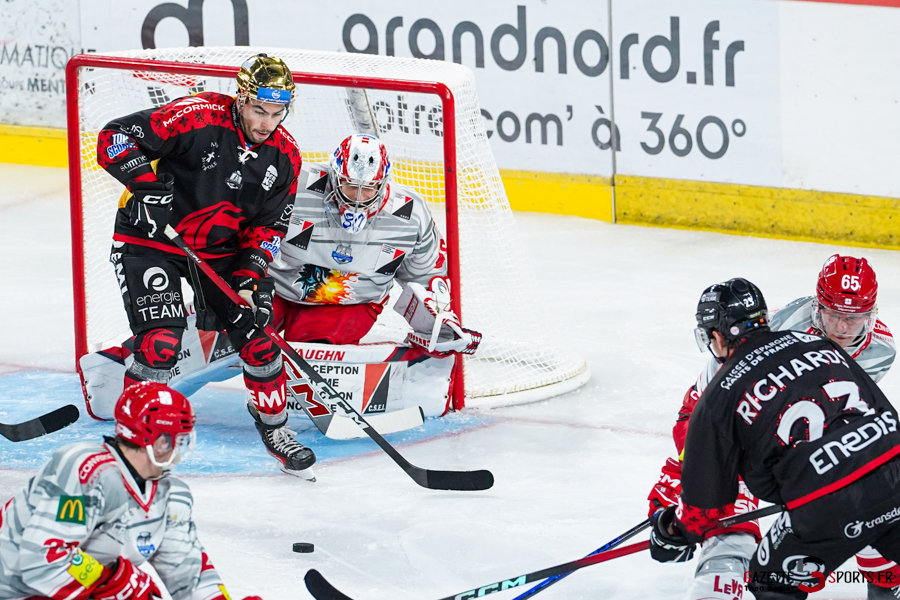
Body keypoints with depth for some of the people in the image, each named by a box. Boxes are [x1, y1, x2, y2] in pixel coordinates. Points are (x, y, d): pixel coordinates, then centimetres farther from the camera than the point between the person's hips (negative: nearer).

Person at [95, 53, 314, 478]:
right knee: (161, 343, -19)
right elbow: (114, 139, -24)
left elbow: (269, 225, 2)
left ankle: (274, 426, 23)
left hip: (221, 249, 5)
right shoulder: (198, 117, -24)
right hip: (148, 240, -5)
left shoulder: (284, 156, -5)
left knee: (257, 334, 1)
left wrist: (250, 276, -12)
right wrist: (149, 184, -33)